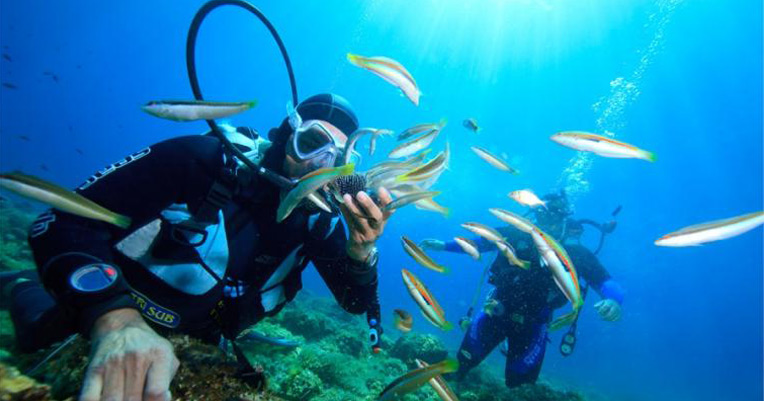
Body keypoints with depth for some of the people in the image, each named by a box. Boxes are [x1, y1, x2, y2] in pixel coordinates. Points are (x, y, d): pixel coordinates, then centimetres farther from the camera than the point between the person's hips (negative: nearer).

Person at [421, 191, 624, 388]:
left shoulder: (576, 254, -13)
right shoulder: (519, 234, -12)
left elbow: (607, 283, -18)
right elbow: (479, 243, -3)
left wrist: (613, 300, -42)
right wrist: (444, 245, -9)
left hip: (532, 323, 0)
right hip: (497, 311, 1)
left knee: (519, 383, 12)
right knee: (464, 360, 4)